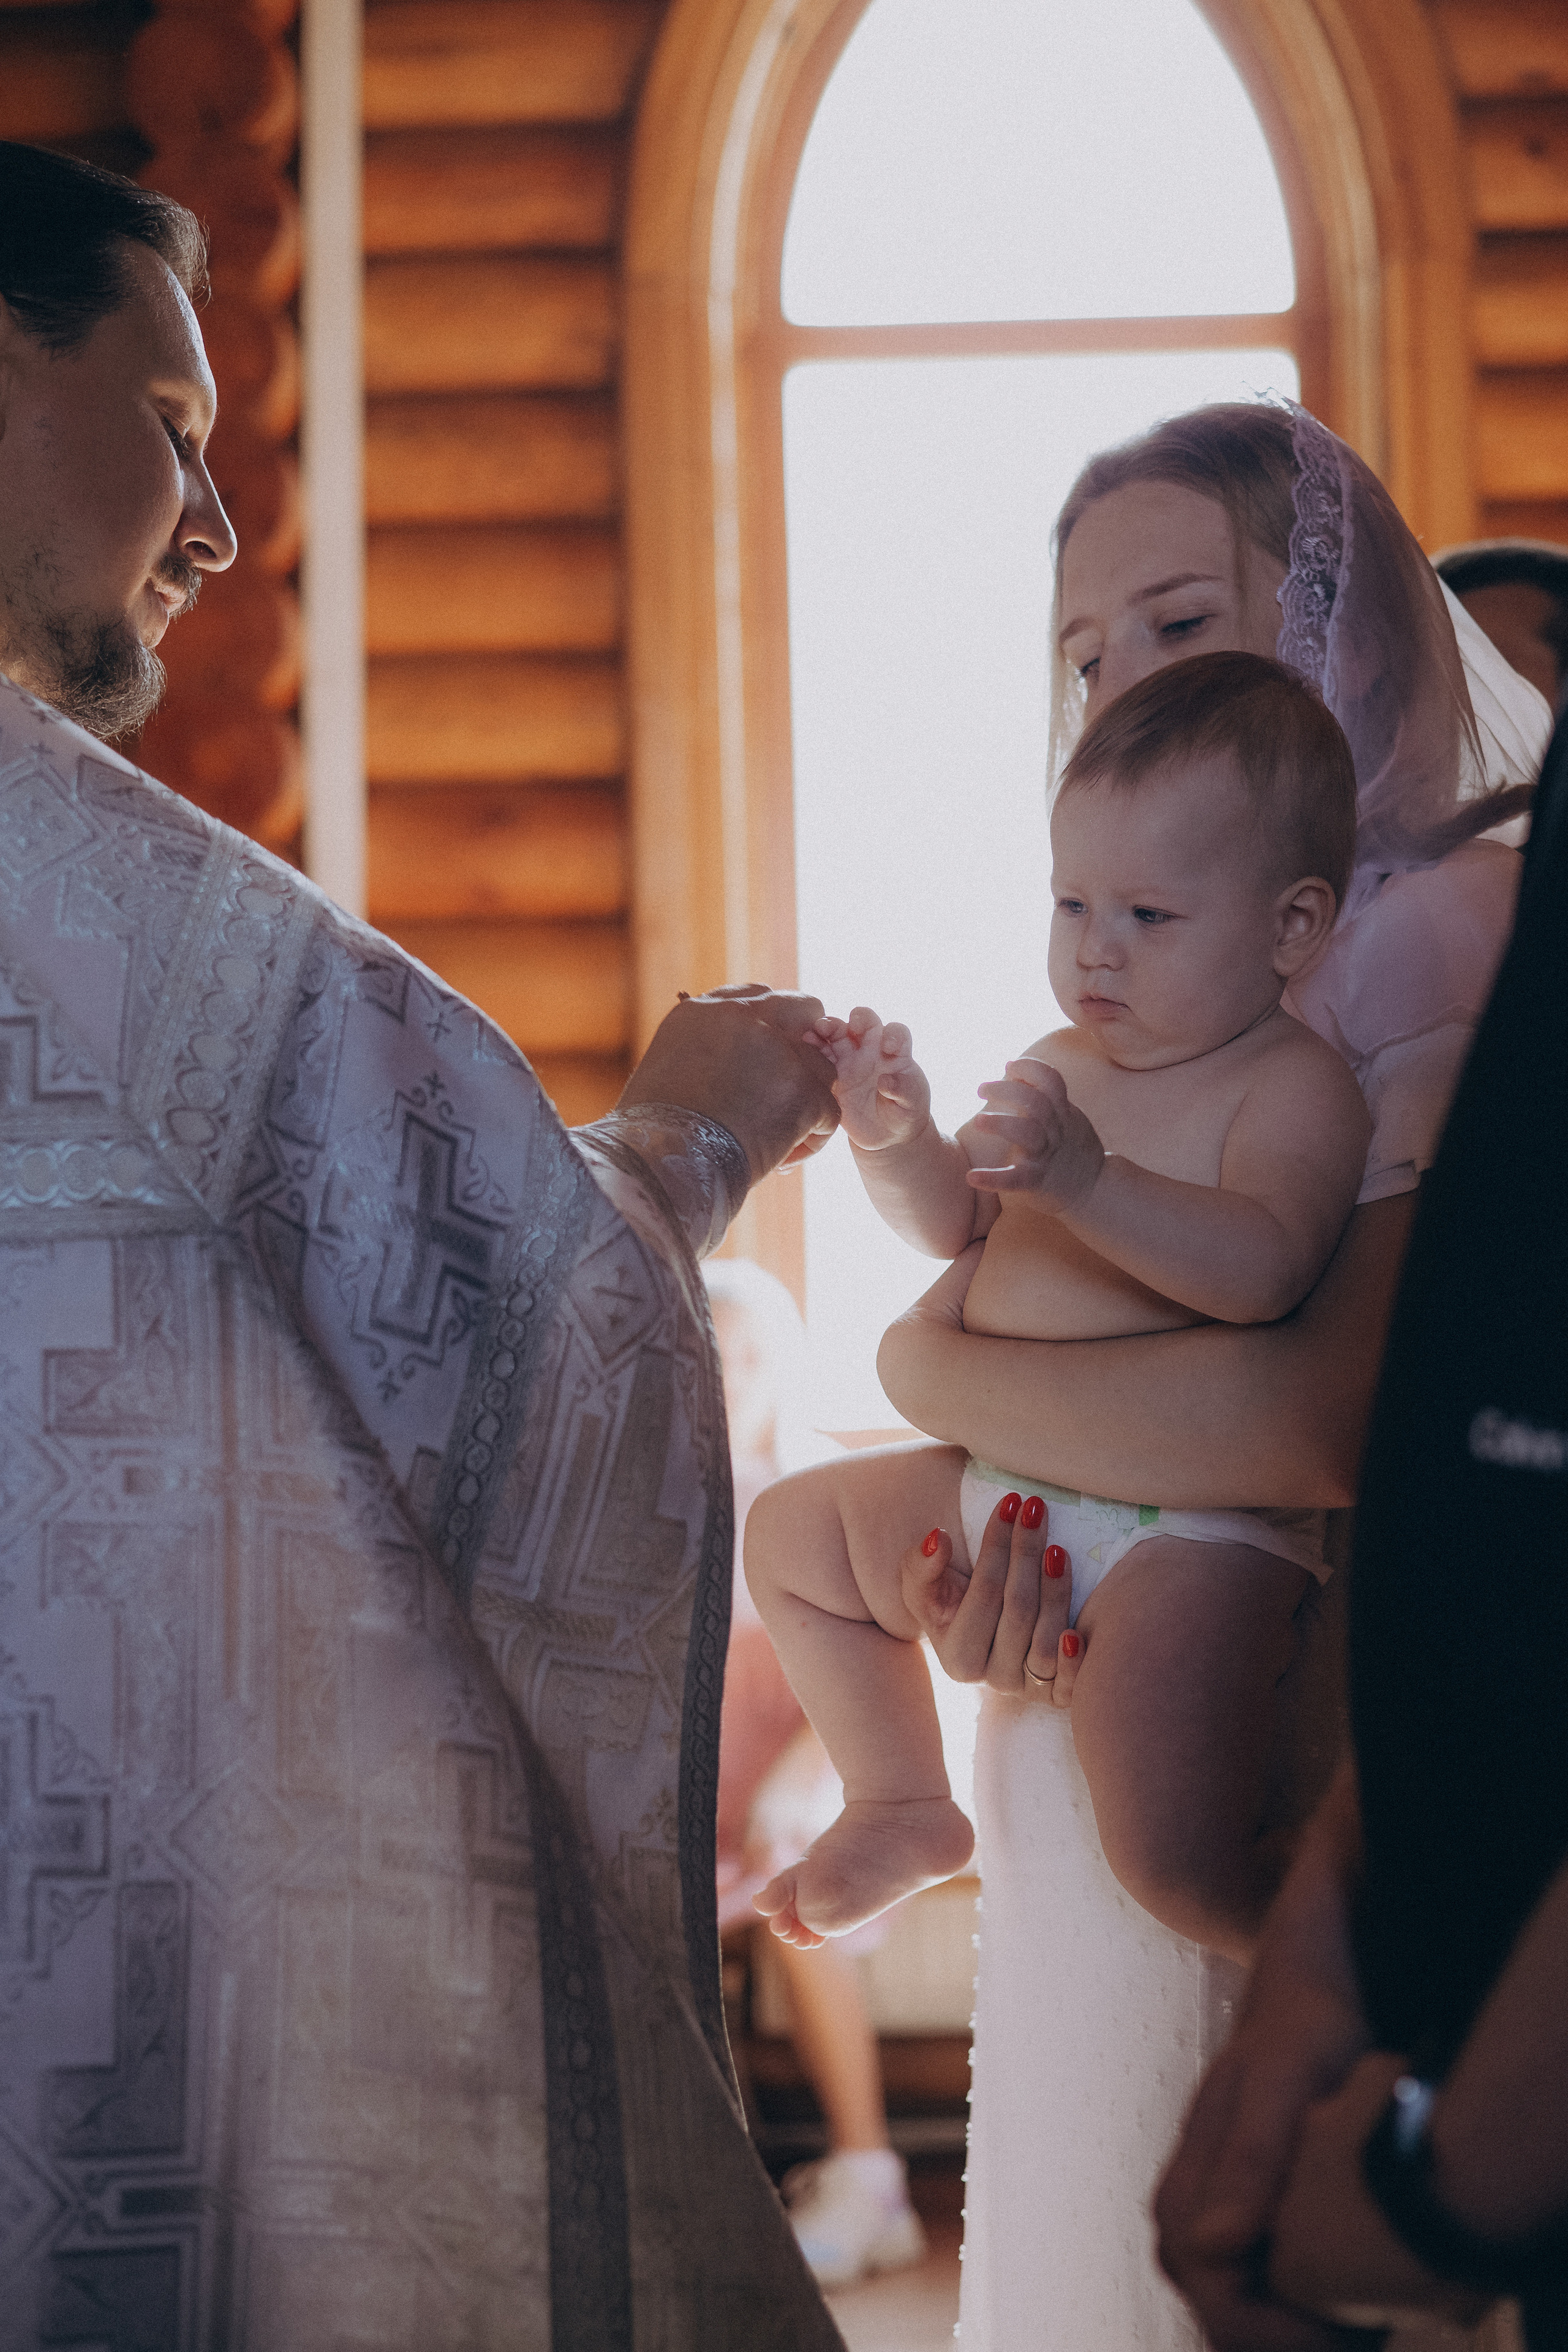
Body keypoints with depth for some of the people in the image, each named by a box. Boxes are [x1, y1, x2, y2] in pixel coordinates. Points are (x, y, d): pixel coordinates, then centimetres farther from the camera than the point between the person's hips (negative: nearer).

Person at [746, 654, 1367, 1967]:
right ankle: (905, 1808, 39)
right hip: (1004, 1497, 9)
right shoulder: (1061, 1066, 15)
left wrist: (1087, 1179, -39)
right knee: (793, 1532, 24)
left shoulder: (1296, 1084, -9)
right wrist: (898, 1141, -3)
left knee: (1174, 1850, -28)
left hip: (1197, 1528, -9)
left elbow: (1266, 1266, -26)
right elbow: (955, 1225, 18)